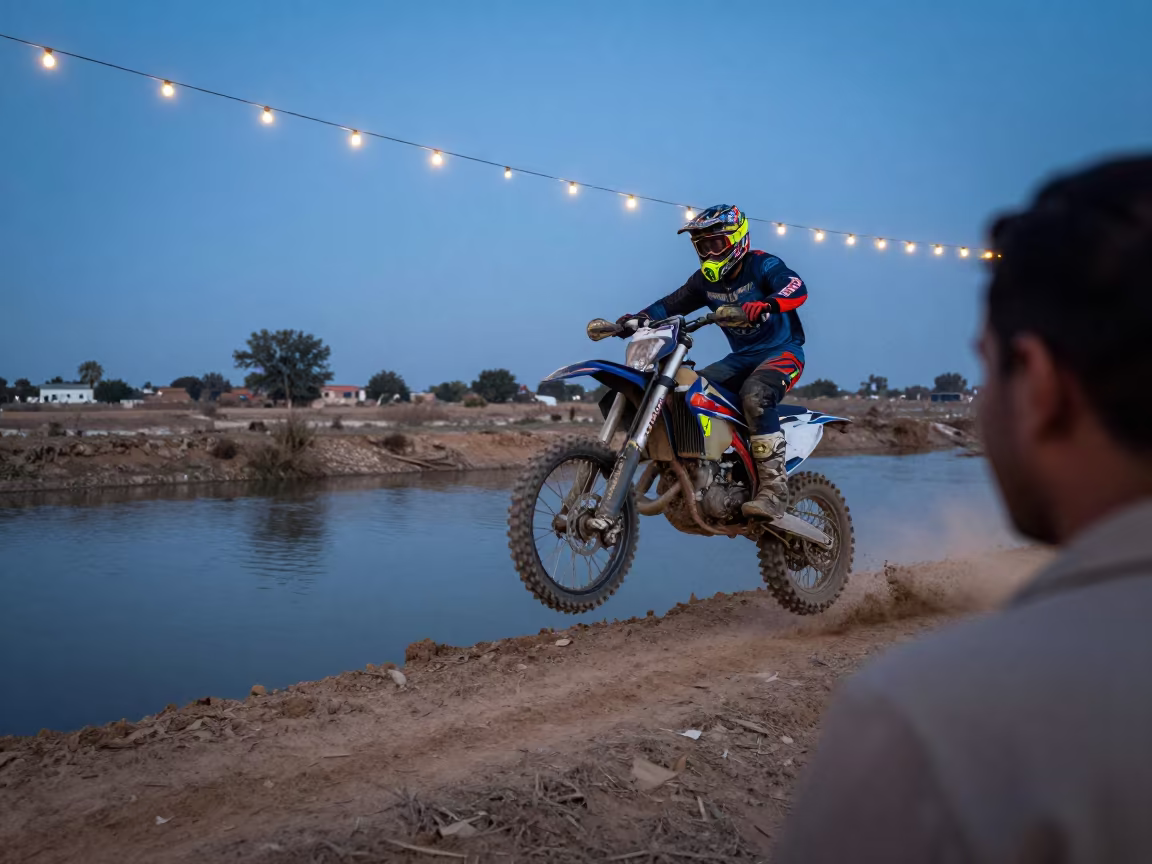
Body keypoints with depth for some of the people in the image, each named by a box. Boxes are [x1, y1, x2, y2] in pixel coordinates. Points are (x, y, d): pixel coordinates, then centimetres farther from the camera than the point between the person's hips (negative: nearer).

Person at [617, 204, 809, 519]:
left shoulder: (762, 265, -12)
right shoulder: (705, 280, 7)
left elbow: (797, 288, -30)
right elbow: (670, 305, 6)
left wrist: (767, 304, -51)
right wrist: (637, 319, -14)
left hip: (782, 351, -7)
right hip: (741, 358, 7)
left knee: (755, 396, -36)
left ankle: (774, 489, -35)